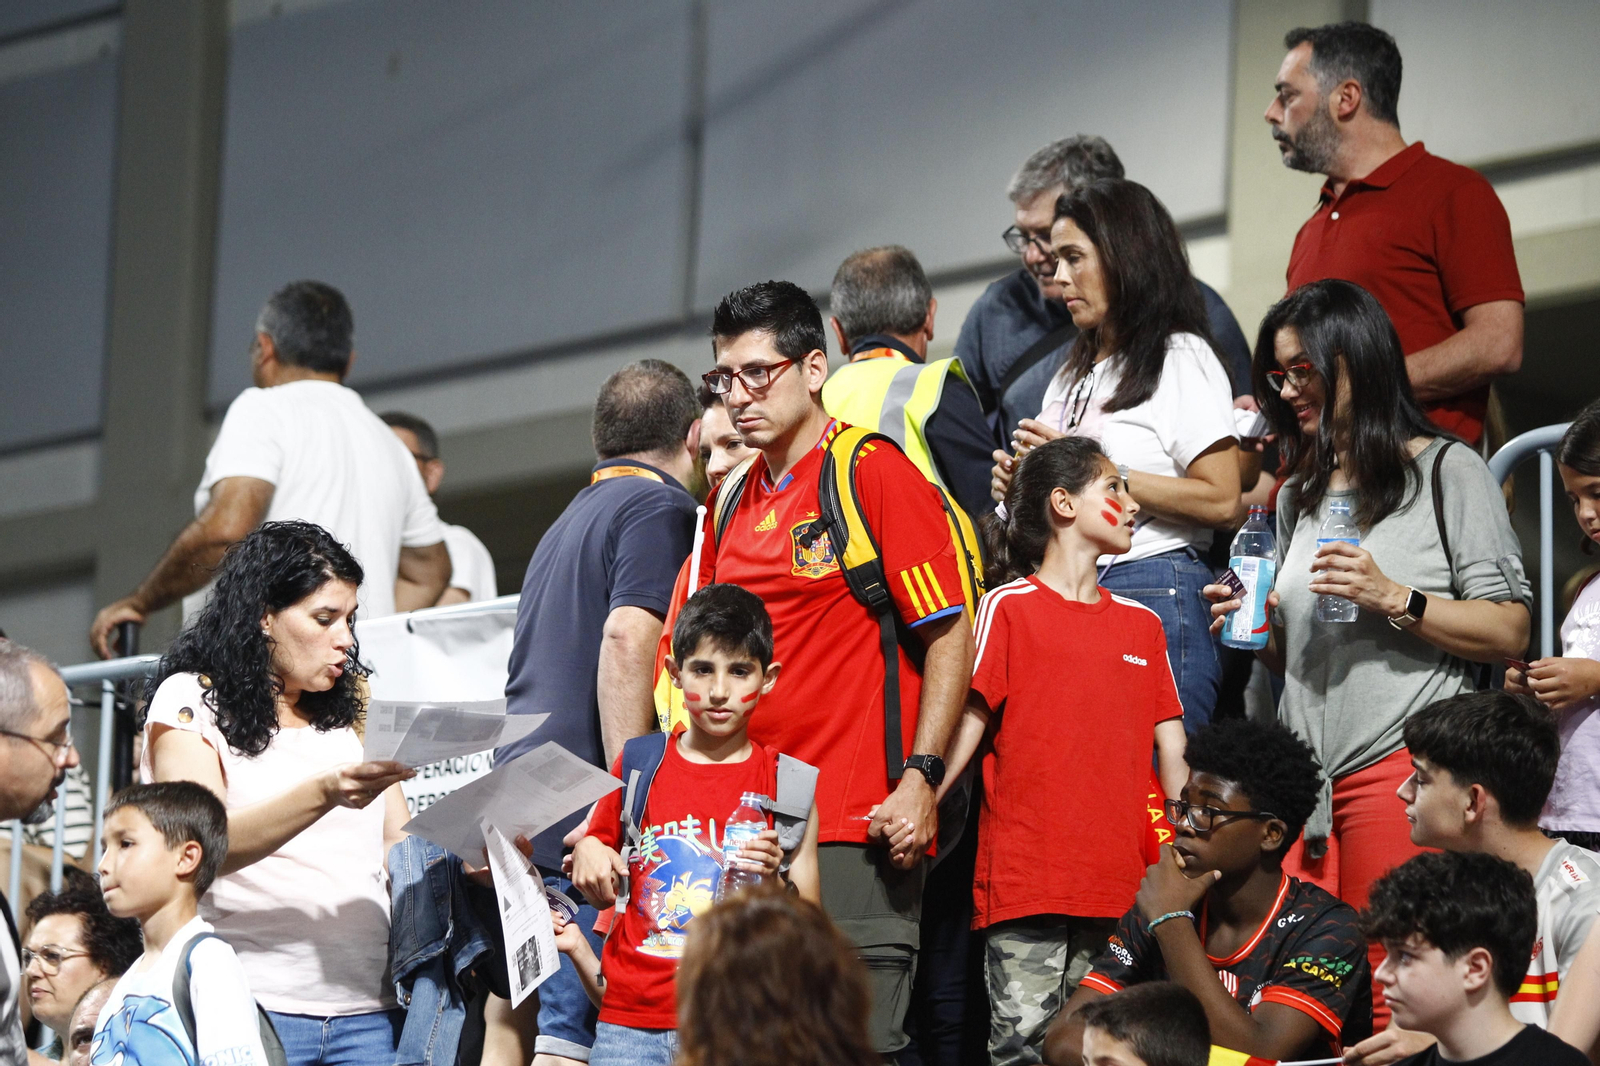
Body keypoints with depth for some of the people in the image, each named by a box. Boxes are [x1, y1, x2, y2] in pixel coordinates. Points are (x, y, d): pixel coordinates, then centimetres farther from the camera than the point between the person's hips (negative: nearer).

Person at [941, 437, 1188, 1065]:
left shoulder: (1141, 624, 18)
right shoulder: (1010, 607, 3)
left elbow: (1171, 752, 18)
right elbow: (969, 723, -2)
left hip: (1121, 884, 5)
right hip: (1026, 882, -5)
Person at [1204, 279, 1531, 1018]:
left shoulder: (1447, 473, 3)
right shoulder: (1297, 498, 23)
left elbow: (1509, 631, -5)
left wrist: (1392, 599, -14)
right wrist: (1259, 631, 8)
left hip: (1400, 761, -6)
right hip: (1303, 776, 6)